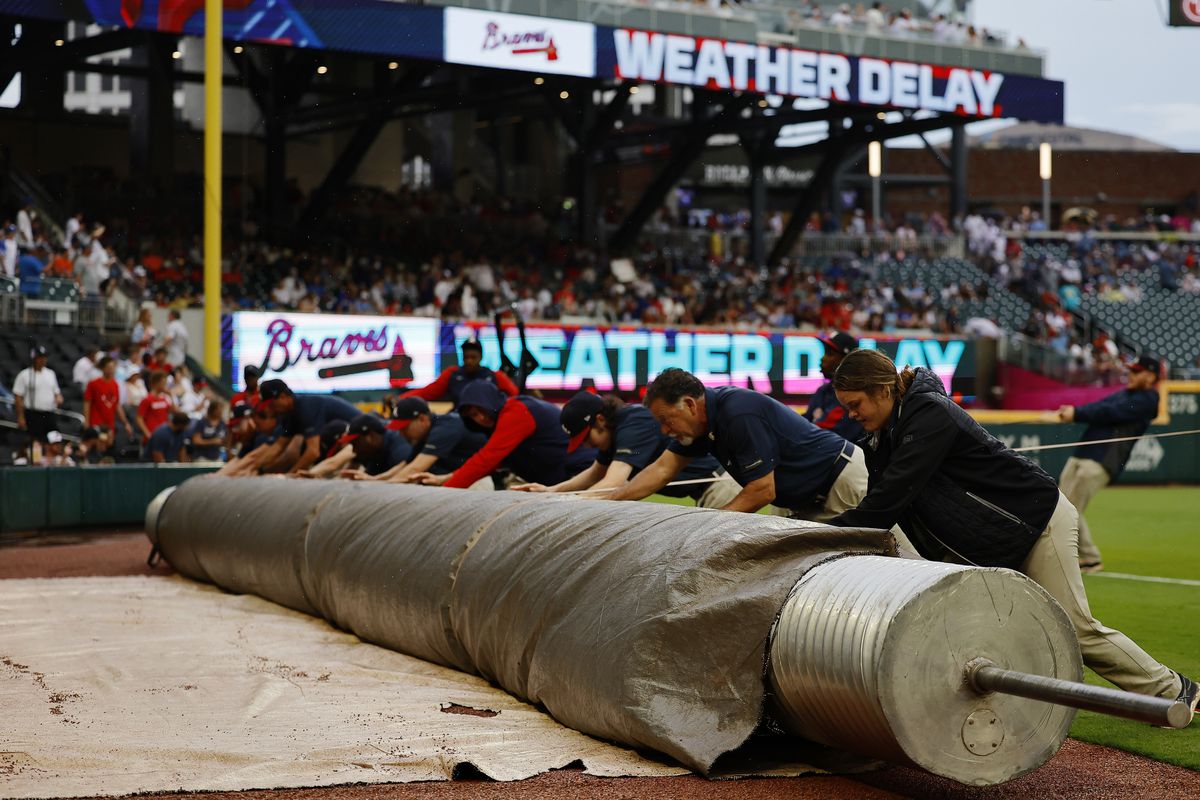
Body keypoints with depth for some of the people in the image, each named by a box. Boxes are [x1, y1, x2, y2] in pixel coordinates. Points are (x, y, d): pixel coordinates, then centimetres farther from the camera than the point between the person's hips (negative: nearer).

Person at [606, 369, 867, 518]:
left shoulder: (740, 417, -28)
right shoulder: (702, 418, 0)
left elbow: (763, 491, -26)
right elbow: (663, 468, 6)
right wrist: (608, 503, -2)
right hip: (802, 503, 9)